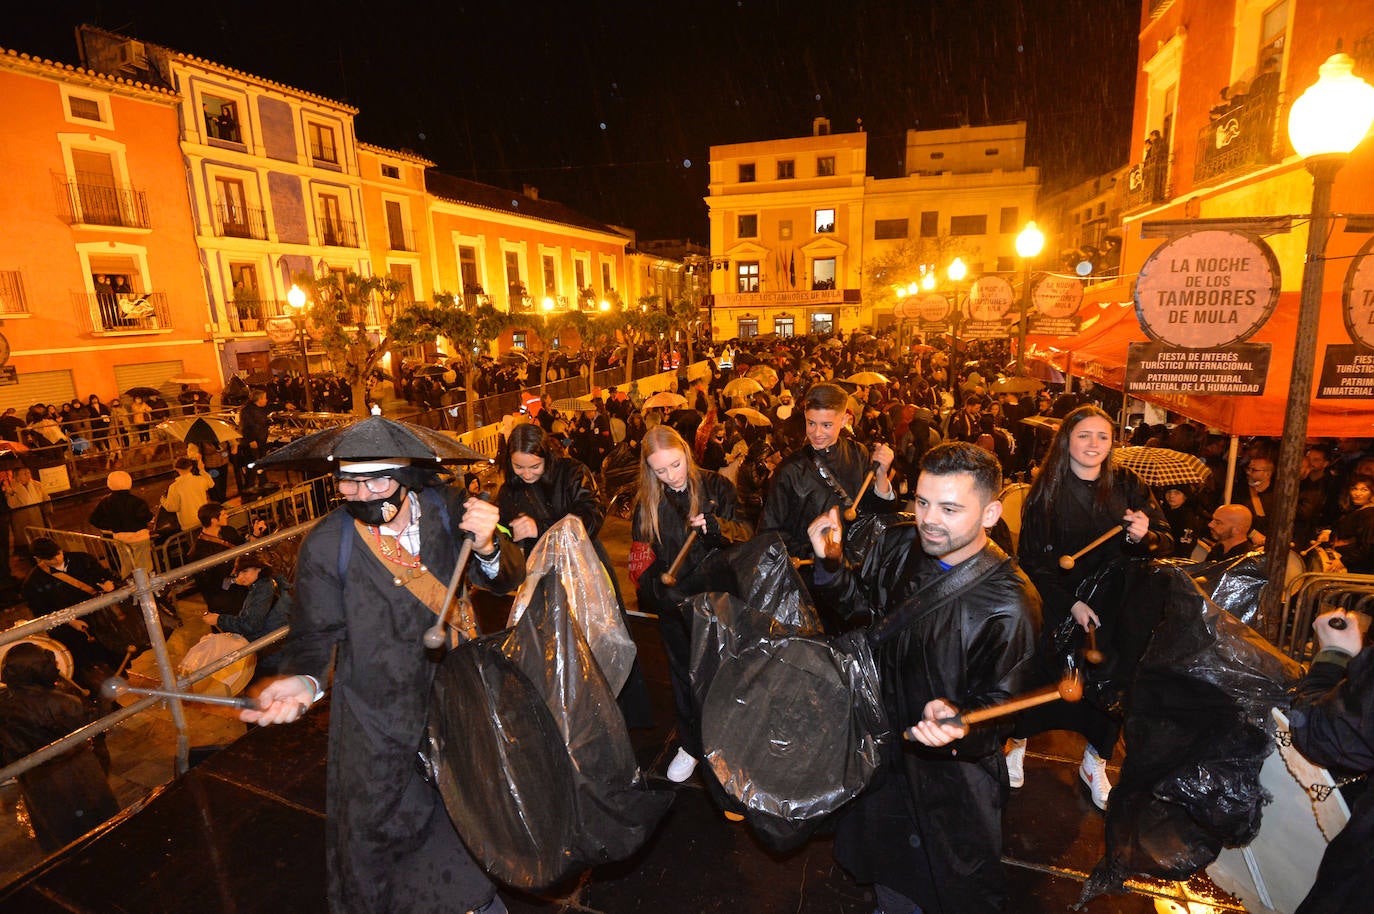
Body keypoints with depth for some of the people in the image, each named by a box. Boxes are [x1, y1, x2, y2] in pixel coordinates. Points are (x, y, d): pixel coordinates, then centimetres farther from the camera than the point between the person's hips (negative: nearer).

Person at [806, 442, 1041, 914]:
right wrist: (828, 561, -14)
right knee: (886, 855, 32)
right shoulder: (898, 543, -14)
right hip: (882, 741, 5)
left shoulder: (1009, 605, -30)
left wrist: (958, 718, -42)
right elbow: (864, 597, 4)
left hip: (953, 771, -5)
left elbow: (997, 706, -22)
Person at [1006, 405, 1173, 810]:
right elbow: (1031, 559, -7)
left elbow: (1166, 541, -3)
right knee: (1044, 675, 3)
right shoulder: (1045, 490, -6)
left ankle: (1095, 761, 31)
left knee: (1110, 684, 6)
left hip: (1115, 608, 2)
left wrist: (1145, 536, -26)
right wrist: (1070, 603, -15)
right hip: (1058, 605, -2)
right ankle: (1018, 742, 29)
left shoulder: (1128, 485, -1)